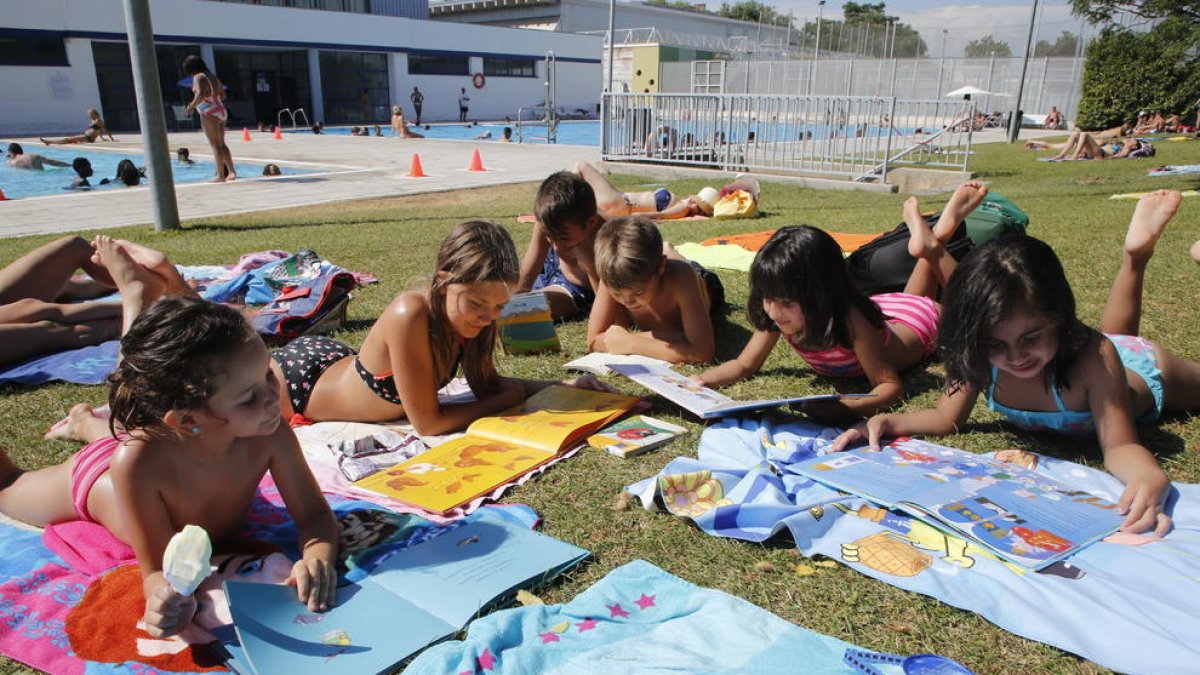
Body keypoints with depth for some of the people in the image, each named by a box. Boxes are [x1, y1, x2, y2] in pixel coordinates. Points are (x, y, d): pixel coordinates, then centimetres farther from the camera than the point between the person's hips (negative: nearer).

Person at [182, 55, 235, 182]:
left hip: (209, 114, -8)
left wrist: (192, 106, -11)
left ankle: (220, 175, -8)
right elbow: (223, 95, 23)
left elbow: (201, 94, -23)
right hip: (220, 111, 8)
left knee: (215, 144, -7)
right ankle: (232, 172, 9)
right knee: (221, 144, 13)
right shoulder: (212, 76, 17)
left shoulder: (199, 78, -9)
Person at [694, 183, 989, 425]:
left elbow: (890, 384, -46)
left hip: (918, 322, -4)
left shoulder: (849, 320, -48)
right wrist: (702, 380, -46)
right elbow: (745, 365, -27)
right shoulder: (778, 315, -33)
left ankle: (933, 243, 25)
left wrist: (851, 408, -67)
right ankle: (929, 247, 38)